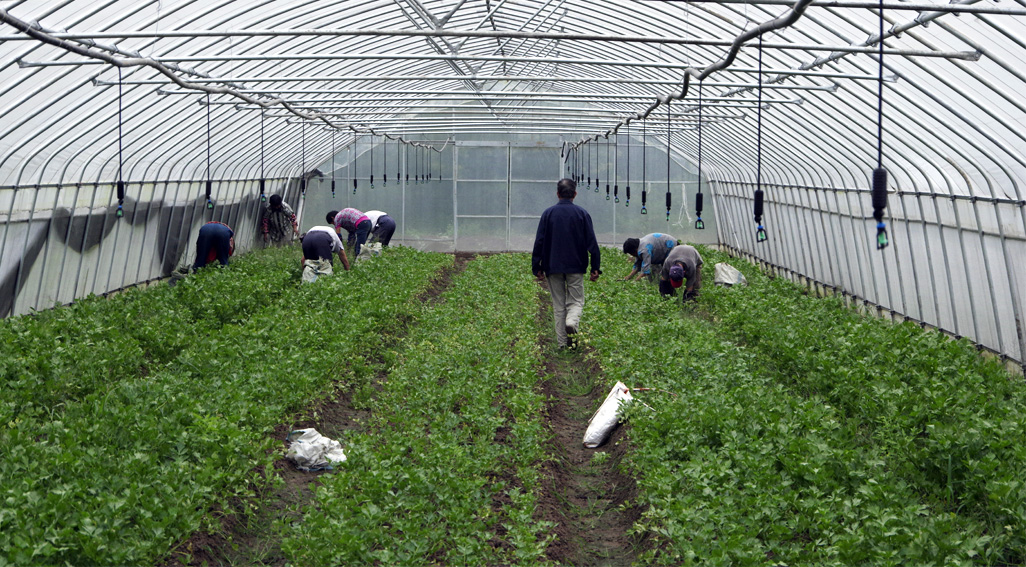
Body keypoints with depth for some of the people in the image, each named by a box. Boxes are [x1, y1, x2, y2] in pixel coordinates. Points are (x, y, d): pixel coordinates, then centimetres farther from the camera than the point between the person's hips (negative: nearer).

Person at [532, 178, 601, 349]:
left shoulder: (548, 213, 1)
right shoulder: (582, 214, 0)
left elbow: (539, 242, 1)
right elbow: (592, 243, -1)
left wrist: (537, 267, 6)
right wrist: (595, 268, 3)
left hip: (553, 266, 1)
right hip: (576, 266, -1)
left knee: (558, 305, 8)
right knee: (576, 301, 7)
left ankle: (562, 342, 4)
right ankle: (572, 323, -24)